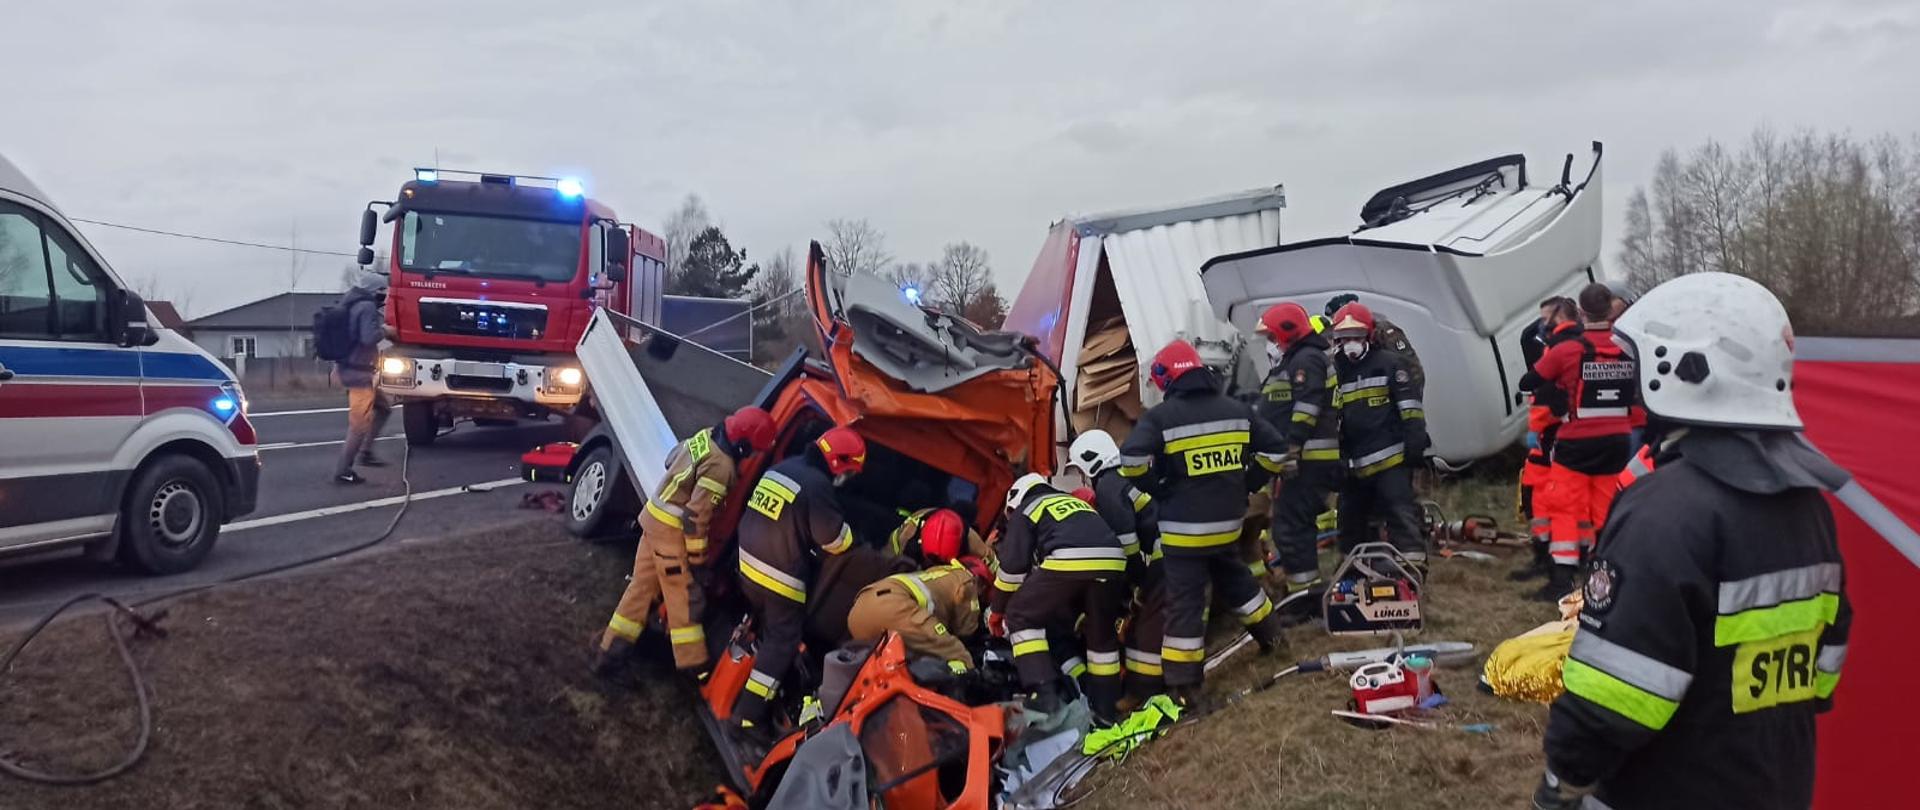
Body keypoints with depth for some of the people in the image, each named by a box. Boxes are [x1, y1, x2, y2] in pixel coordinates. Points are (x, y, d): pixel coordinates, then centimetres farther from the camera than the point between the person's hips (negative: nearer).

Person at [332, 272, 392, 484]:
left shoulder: (349, 305, 13)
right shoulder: (367, 308, -15)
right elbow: (369, 337, -24)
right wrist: (385, 331, -9)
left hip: (346, 368, 10)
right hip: (359, 372, -10)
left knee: (384, 406, 20)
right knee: (359, 424, -5)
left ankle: (365, 452, 16)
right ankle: (342, 472, -2)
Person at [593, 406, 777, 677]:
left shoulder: (707, 435, 1)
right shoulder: (721, 467, -26)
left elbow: (672, 459, 18)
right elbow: (697, 513, -25)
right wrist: (697, 552, -14)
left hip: (655, 516, 9)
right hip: (672, 530, -9)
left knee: (642, 587, 16)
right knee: (684, 598, 3)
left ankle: (610, 651, 23)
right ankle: (693, 664, 13)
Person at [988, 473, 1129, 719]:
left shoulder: (1025, 510, 23)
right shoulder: (1078, 503, 40)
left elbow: (1013, 564, 14)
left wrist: (998, 609, 25)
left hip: (1068, 563, -5)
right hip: (1112, 563, 6)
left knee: (1021, 617, 11)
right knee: (1101, 634, 24)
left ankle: (1044, 693, -1)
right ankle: (1106, 708, 28)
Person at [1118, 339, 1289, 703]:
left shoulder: (1161, 415, -11)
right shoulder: (1238, 409, 6)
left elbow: (1132, 457, -24)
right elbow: (1275, 449, 10)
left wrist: (1158, 489, -7)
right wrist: (1245, 485, 17)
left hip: (1184, 527, -6)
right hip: (1228, 521, 6)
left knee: (1185, 601, -2)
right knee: (1232, 576, 31)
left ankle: (1183, 683, 0)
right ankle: (1270, 634, 45)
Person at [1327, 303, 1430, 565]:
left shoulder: (1389, 363, 0)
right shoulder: (1336, 371, 16)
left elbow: (1410, 405, -6)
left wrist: (1415, 438, -15)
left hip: (1391, 456, -6)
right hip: (1355, 461, 6)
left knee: (1400, 511, -12)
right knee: (1351, 515, 13)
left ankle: (1413, 561, -14)